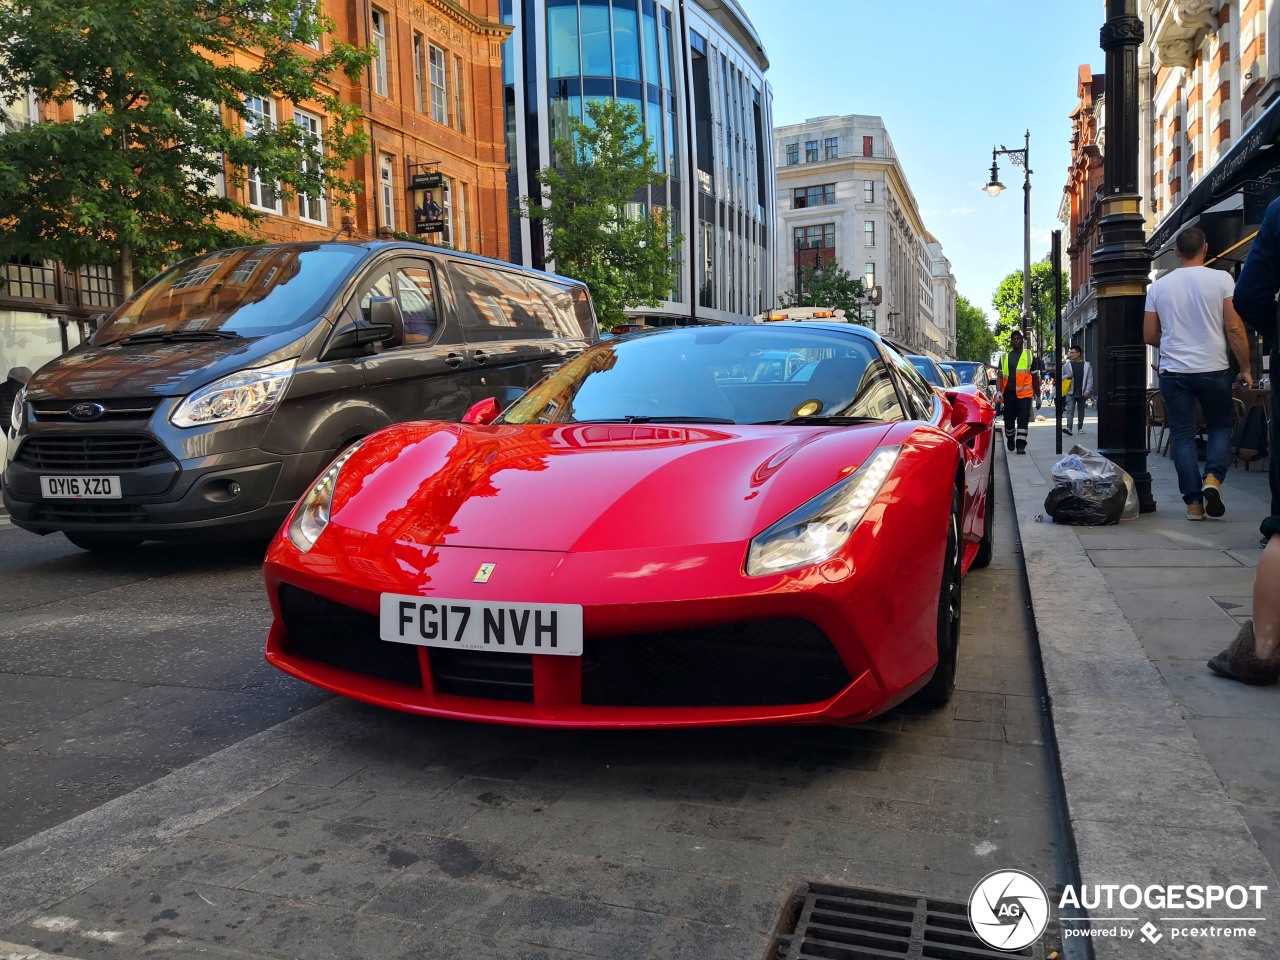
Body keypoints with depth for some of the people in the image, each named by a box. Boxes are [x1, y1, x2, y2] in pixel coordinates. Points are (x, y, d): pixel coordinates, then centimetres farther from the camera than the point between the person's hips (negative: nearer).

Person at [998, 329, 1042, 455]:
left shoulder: (1030, 356, 9)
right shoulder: (1004, 358, 12)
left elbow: (1035, 377, 12)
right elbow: (1000, 376, 8)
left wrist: (1038, 395, 11)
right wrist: (999, 391, -8)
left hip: (1024, 393, -2)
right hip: (1009, 393, 2)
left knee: (1023, 420, -9)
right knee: (1009, 420, 9)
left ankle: (1021, 446, -9)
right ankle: (1010, 439, 33)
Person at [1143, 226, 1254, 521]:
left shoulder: (1158, 286, 2)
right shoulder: (1221, 279, -5)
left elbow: (1150, 336, 6)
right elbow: (1234, 328, -7)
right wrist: (1245, 367, 3)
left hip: (1174, 371, 1)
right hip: (1214, 369, -1)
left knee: (1183, 435, 6)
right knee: (1220, 426, 17)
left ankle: (1193, 502, 4)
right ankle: (1213, 478, -6)